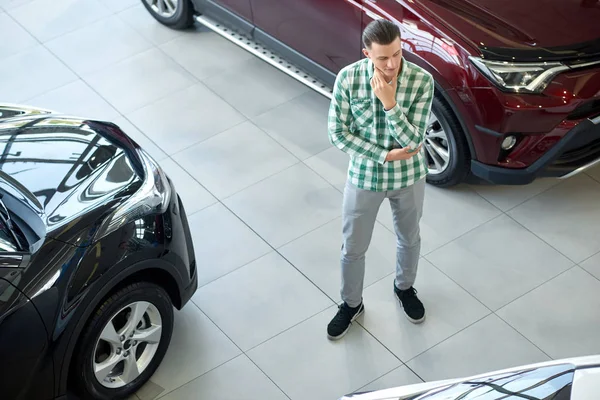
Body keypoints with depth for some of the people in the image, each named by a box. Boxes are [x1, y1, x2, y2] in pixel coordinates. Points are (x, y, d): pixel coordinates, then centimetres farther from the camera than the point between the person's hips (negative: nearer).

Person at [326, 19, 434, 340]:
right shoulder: (348, 77, -21)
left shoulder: (422, 81, -22)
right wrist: (384, 156, -19)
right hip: (364, 176, 0)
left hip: (408, 176, 0)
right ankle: (351, 304, 41)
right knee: (353, 248, 15)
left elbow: (413, 140, -23)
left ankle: (404, 287, 54)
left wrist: (390, 102, -36)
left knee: (409, 239, 24)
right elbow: (337, 133, -14)